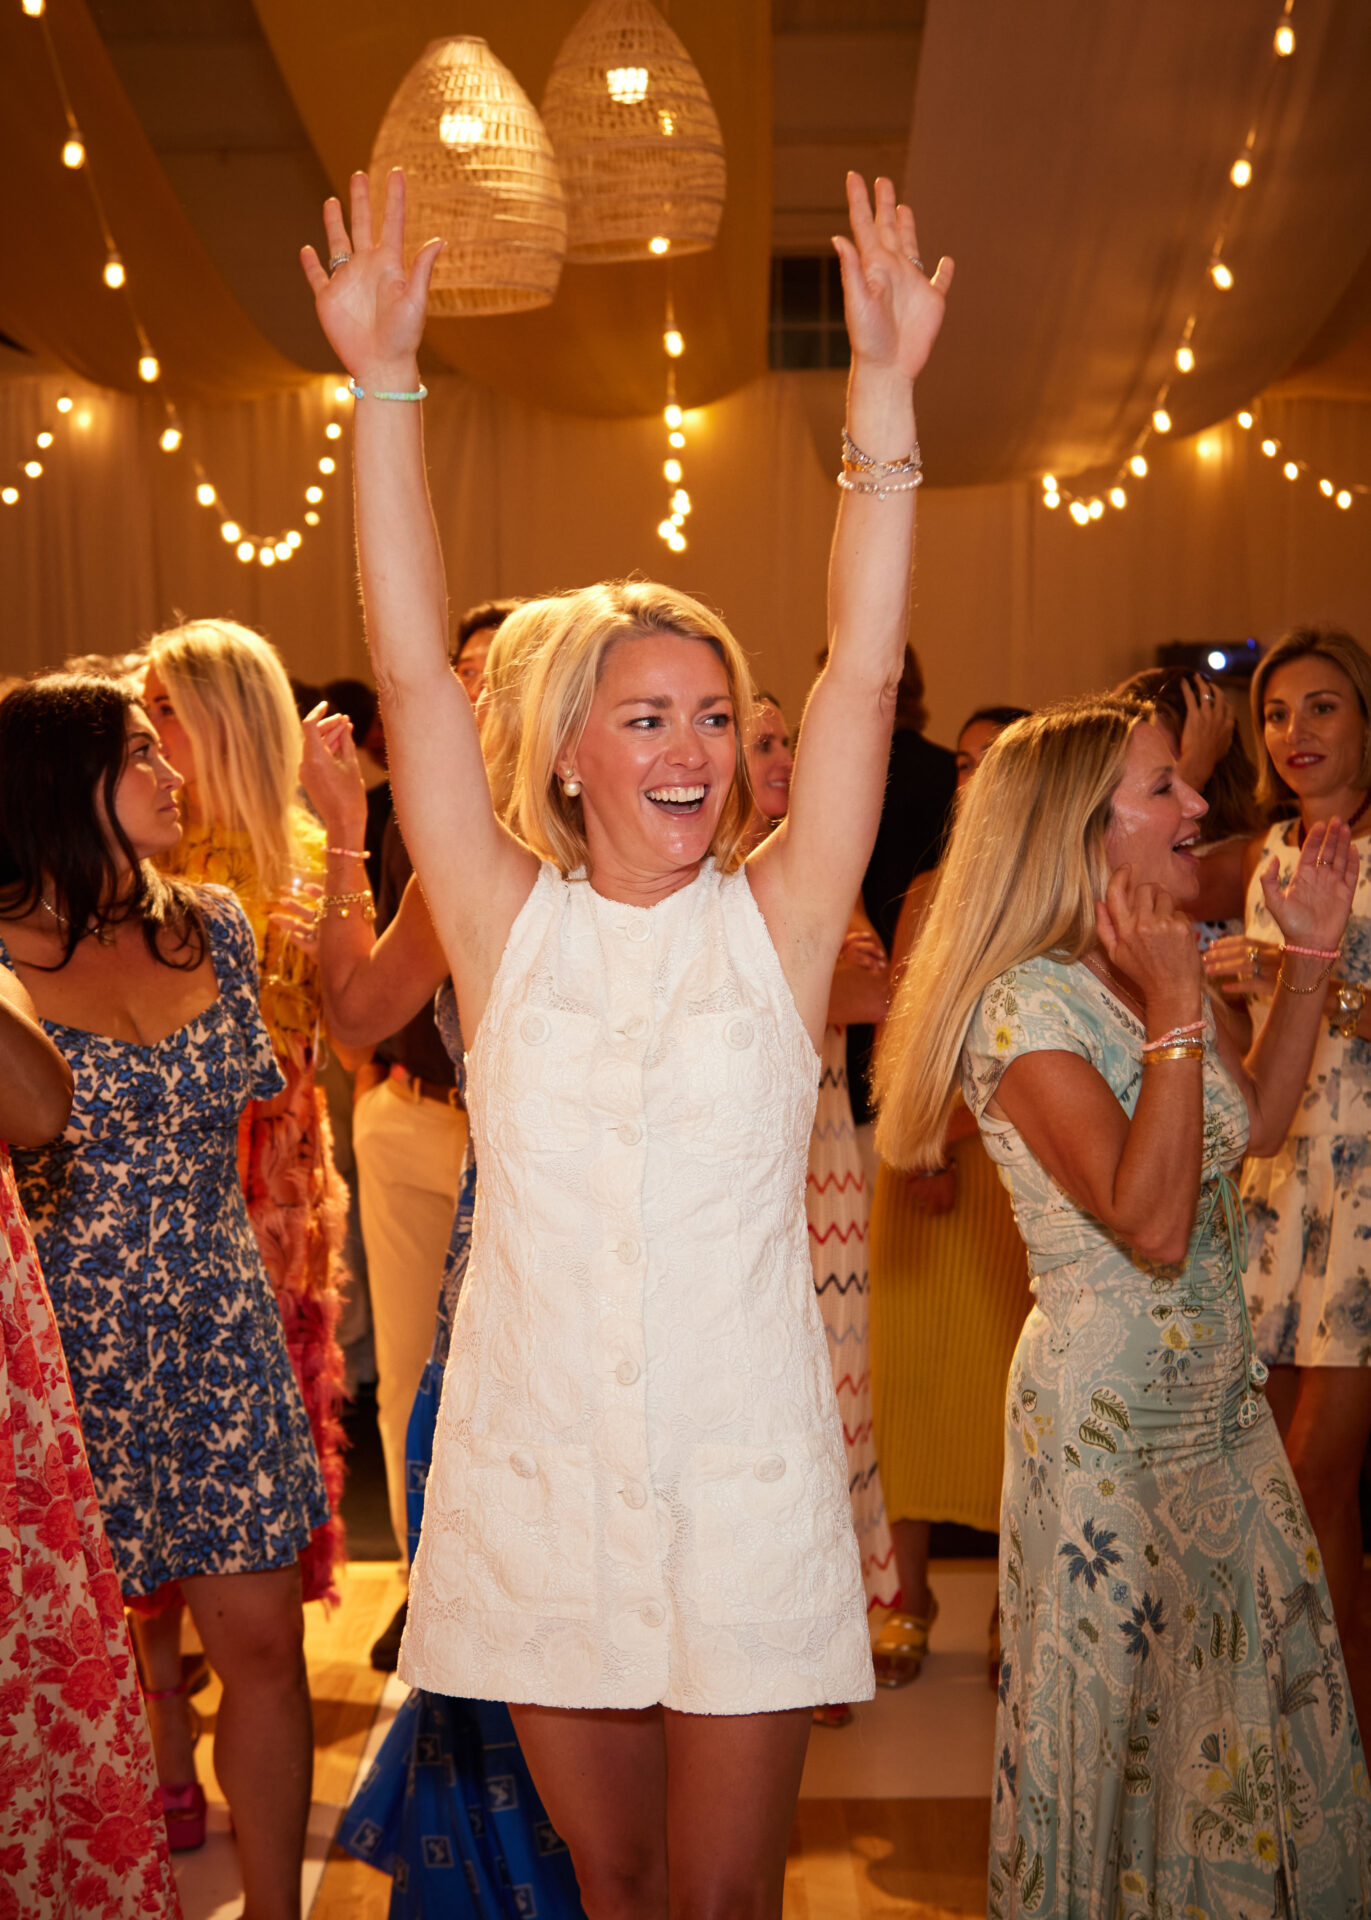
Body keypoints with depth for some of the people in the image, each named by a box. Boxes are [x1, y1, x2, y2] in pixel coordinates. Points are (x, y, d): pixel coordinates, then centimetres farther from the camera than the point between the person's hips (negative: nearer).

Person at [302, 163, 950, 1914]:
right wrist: (383, 381, -11)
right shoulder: (509, 926, -1)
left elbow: (863, 672, -10)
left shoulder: (774, 922, -1)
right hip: (536, 1478, 1)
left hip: (746, 1483, -1)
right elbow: (411, 671, -6)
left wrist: (884, 387, -16)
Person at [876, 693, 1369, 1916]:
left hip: (1219, 1390, 8)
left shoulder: (1158, 967, 4)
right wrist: (1175, 1007, -27)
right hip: (1107, 1411, -8)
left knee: (1263, 1681, 18)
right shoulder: (1028, 1003, -22)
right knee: (1115, 1699, 9)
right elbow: (1151, 1225, -29)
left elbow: (1256, 1122, 17)